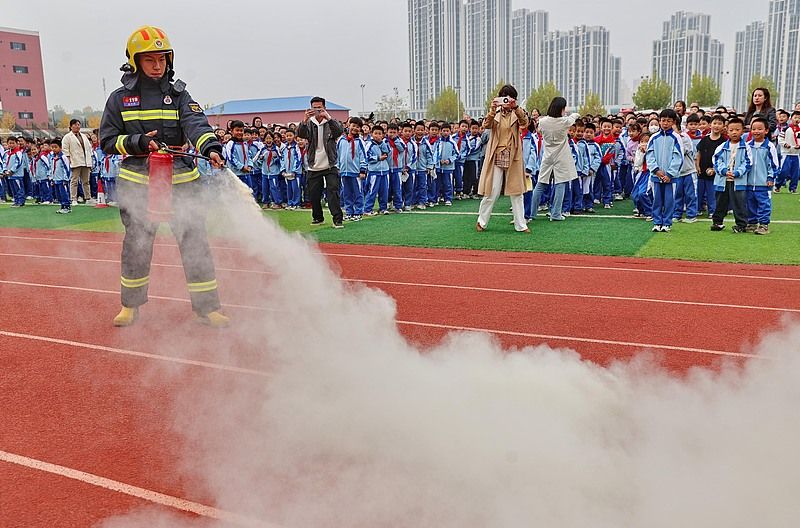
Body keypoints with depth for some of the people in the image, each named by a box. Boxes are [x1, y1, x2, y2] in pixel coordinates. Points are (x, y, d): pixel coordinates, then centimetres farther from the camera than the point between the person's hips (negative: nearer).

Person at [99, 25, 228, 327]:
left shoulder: (178, 95, 5)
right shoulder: (120, 98, 6)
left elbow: (195, 123, -14)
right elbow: (107, 140, 7)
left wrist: (211, 147, -34)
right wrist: (138, 142, -11)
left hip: (181, 181, 0)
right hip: (137, 182, 0)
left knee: (195, 242, -2)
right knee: (136, 243, 7)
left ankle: (207, 307, 7)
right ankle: (131, 305, 26)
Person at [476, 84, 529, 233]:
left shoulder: (517, 114, 6)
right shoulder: (495, 113, 7)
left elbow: (525, 123, -16)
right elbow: (486, 125, -13)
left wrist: (516, 107, -30)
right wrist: (493, 109, -29)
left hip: (513, 158, 1)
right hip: (496, 157, -1)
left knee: (517, 192, 4)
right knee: (492, 193, -1)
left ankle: (520, 225, 10)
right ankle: (481, 221, 15)